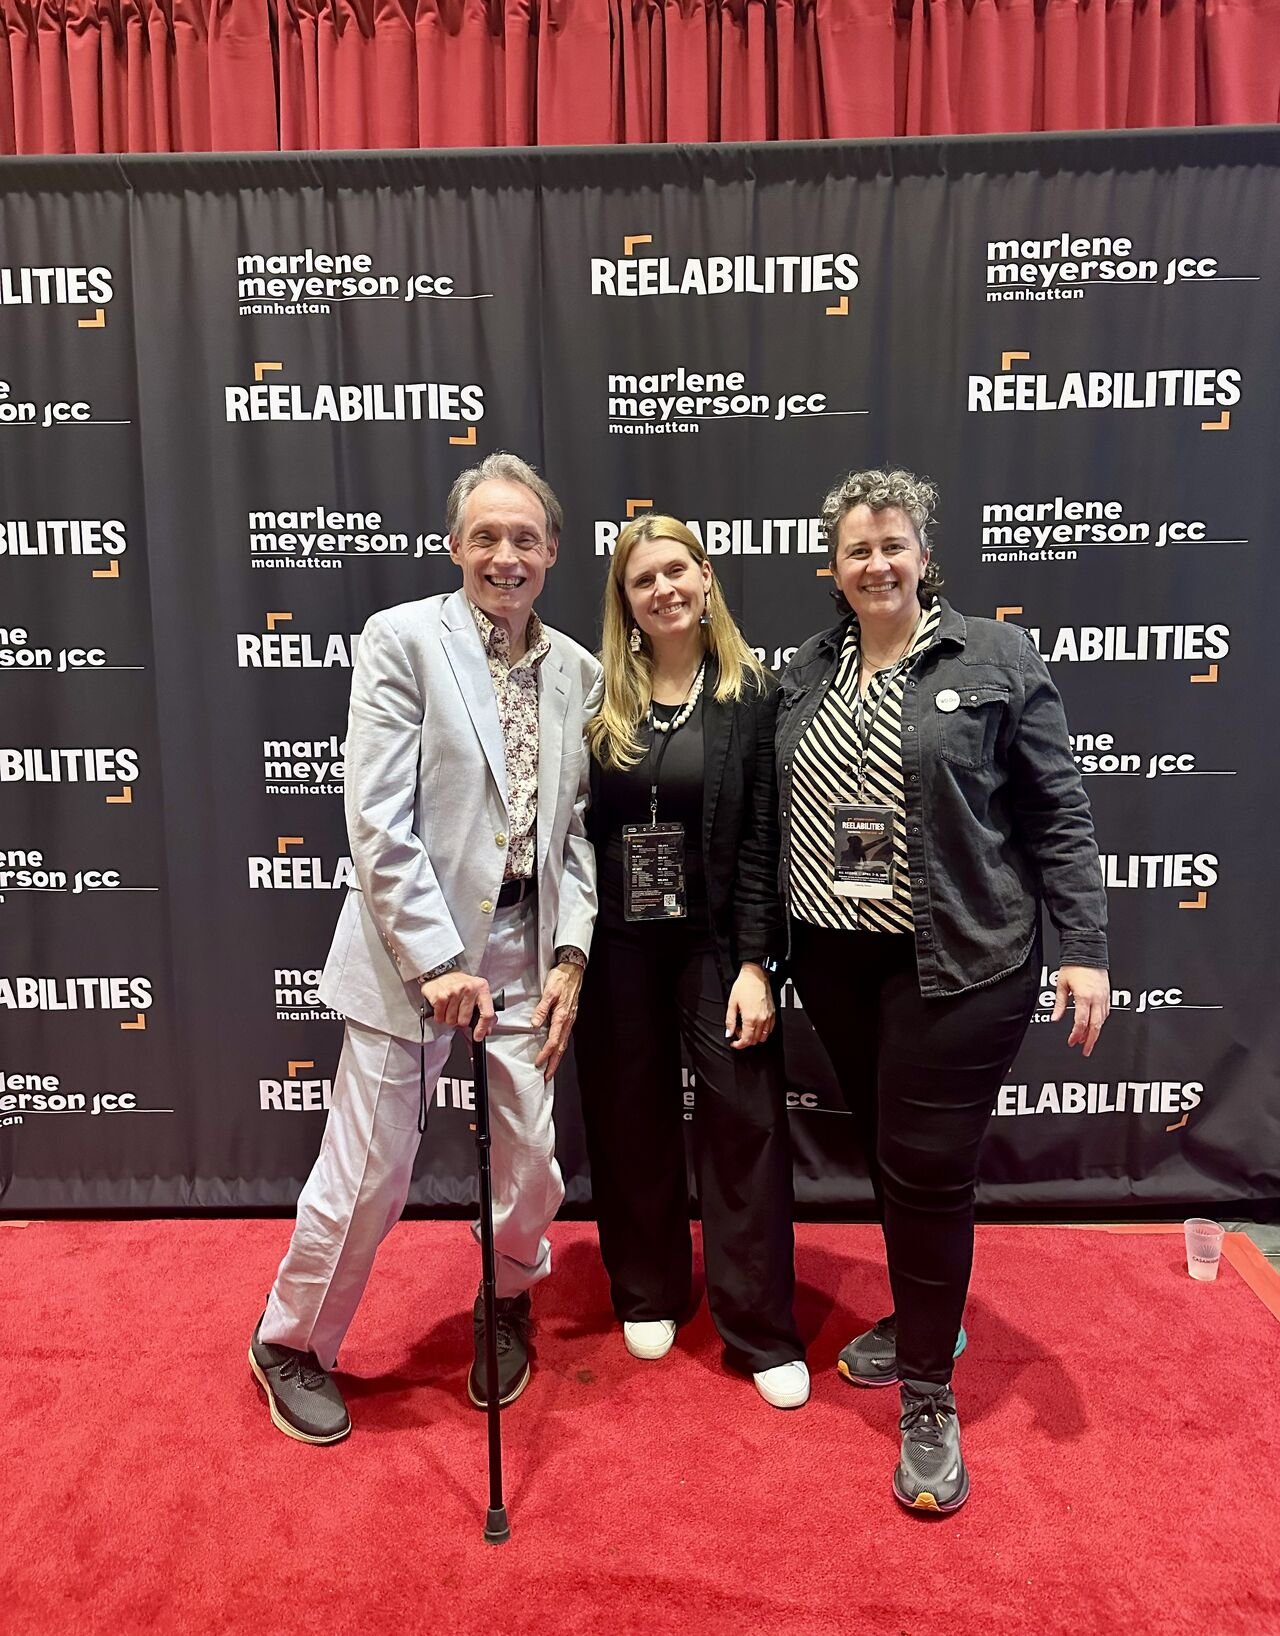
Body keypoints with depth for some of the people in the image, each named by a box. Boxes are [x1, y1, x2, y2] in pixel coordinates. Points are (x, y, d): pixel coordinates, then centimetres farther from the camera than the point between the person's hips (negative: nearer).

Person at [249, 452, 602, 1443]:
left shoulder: (578, 672, 7)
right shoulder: (402, 638, -7)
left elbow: (578, 826, 8)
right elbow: (377, 820, -13)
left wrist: (571, 955, -1)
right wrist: (437, 961, -16)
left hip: (527, 951, 4)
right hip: (412, 952, -4)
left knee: (532, 1166, 12)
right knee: (369, 1174, 6)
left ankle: (509, 1306, 46)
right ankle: (292, 1343, 36)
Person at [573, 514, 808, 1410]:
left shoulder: (752, 694, -4)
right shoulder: (601, 696, 2)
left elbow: (762, 838, -7)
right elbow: (573, 825, 3)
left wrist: (756, 963, -12)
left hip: (714, 937, -2)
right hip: (618, 941, 2)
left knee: (747, 1118, 1)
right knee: (631, 1119, 13)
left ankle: (762, 1330, 19)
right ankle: (649, 1293, 35)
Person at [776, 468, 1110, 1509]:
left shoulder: (996, 659, -5)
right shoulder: (808, 671, 9)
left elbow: (1058, 814, -5)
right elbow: (778, 814, 10)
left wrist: (1084, 947, -10)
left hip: (957, 963, -5)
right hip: (835, 958, 5)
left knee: (927, 1168, -1)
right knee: (886, 1151, 17)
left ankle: (929, 1403, 18)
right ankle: (923, 1320, 41)